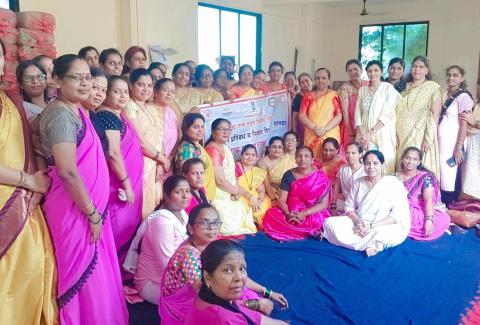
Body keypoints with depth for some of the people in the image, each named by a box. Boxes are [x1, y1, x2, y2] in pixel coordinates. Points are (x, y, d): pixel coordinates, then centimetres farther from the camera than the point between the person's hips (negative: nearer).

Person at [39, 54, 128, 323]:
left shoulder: (76, 110, 12)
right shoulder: (61, 114, -18)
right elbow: (68, 172, -25)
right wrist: (92, 213, -17)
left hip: (89, 205, 9)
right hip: (75, 210, -9)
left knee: (97, 275, 19)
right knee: (86, 279, 4)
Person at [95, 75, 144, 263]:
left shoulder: (118, 117, 16)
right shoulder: (108, 116, -14)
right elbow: (113, 153, -21)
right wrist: (126, 183, -19)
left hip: (126, 183, 10)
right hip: (119, 185, -10)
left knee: (125, 230, 15)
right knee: (119, 232, -2)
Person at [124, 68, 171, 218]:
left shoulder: (153, 109, 15)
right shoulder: (129, 107, -8)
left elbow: (159, 137, 9)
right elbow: (139, 140, -15)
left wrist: (160, 163, -4)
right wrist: (162, 158, -5)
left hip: (155, 165, 7)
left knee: (154, 207, 10)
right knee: (141, 211, -4)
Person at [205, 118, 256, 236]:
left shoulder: (225, 148, 12)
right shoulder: (213, 150, -18)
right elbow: (220, 180, -22)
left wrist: (236, 191, -5)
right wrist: (237, 191, -6)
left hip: (229, 197, 10)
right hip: (220, 199, -10)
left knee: (242, 225, 13)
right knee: (232, 230, -7)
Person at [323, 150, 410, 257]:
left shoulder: (394, 184, -7)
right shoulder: (358, 182, 7)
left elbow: (398, 215, -13)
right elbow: (349, 206, 8)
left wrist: (371, 226, -21)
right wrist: (358, 221, -15)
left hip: (387, 227, -5)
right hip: (358, 224, 5)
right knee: (330, 223, -17)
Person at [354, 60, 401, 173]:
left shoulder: (388, 88, -1)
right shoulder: (362, 89, 12)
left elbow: (387, 114, -9)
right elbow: (358, 114, 5)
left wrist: (371, 132, -14)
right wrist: (363, 134, -7)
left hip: (382, 133, -3)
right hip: (364, 133, 3)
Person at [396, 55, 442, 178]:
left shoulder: (434, 88, -1)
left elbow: (435, 115, -8)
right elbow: (397, 113, 12)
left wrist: (428, 139, -15)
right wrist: (395, 135, 3)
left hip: (420, 136, -4)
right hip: (402, 136, 4)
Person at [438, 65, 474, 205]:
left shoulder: (463, 96, -7)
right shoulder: (443, 95, 13)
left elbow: (464, 124, -12)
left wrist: (459, 148, -16)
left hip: (452, 144, -6)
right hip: (439, 142, 6)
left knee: (450, 178, -2)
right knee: (439, 177, 8)